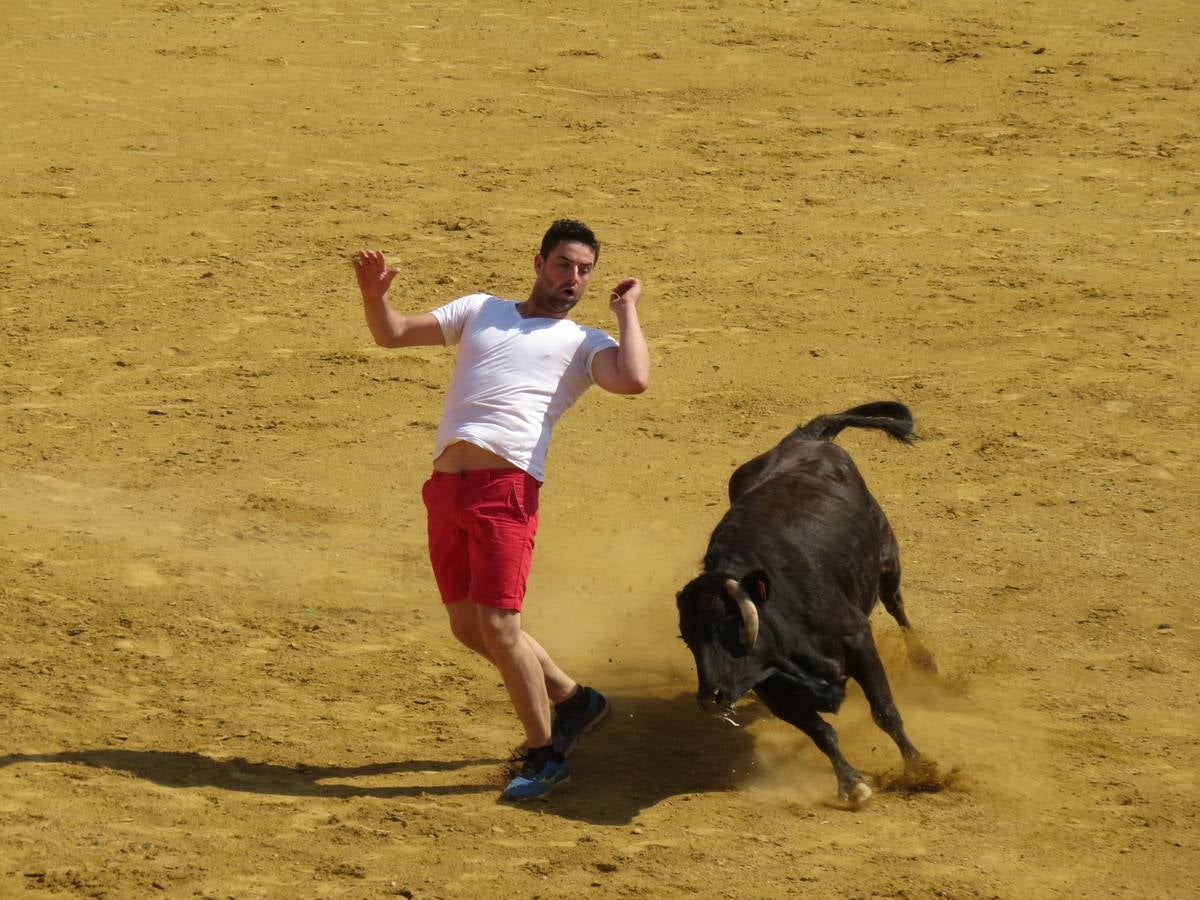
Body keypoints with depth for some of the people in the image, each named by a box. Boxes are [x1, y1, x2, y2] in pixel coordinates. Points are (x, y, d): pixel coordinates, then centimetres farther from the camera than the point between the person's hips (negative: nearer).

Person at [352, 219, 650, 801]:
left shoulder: (584, 345, 13)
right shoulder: (480, 311, 24)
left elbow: (634, 380, -9)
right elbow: (392, 334, 21)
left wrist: (626, 312, 4)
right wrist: (374, 295, 0)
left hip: (506, 489, -5)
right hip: (446, 487, 5)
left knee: (497, 625, -13)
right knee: (468, 628, 7)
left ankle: (545, 755, 2)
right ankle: (572, 699, 28)